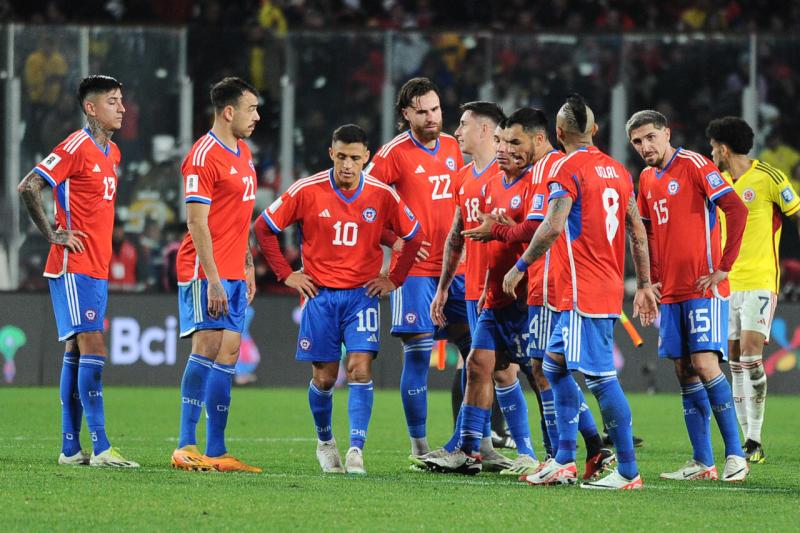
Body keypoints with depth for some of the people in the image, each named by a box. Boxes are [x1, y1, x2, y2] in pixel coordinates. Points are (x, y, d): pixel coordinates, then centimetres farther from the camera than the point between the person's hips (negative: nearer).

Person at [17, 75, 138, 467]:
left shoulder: (111, 152, 15)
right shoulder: (76, 148, -13)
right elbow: (28, 188, -18)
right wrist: (53, 235, -13)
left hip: (97, 268, 9)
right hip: (74, 267, -9)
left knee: (77, 353, 9)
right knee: (93, 348, -14)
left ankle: (70, 448, 12)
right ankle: (100, 448, -17)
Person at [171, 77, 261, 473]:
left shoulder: (243, 153, 16)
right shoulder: (204, 156, -12)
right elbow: (197, 222, -16)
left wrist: (248, 265, 20)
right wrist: (213, 279, -20)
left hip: (232, 274, 9)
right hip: (206, 272, -9)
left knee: (228, 353, 6)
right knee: (207, 347, -14)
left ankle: (216, 452, 7)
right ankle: (186, 447, -15)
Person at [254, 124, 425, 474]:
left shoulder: (382, 195, -3)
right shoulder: (307, 191, -7)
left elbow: (414, 236, 11)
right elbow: (264, 228, 1)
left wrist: (394, 279, 5)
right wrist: (286, 274, 0)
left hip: (362, 294, 0)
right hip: (320, 294, 0)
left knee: (360, 368, -15)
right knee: (324, 377, 4)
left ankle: (356, 450, -15)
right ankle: (325, 442, 28)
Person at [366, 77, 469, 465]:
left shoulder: (453, 148, 10)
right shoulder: (395, 153, -7)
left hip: (456, 267, 6)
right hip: (415, 269, -6)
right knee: (417, 356, -5)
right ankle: (418, 447, 2)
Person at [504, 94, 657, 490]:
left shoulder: (568, 168, -9)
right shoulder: (617, 171, 14)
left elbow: (554, 225, -20)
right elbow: (638, 232, 16)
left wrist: (521, 266, -11)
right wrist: (644, 286, 21)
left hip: (583, 293, -9)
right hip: (609, 290, 9)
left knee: (600, 377, -8)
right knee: (555, 364, 18)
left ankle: (628, 472, -9)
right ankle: (564, 461, 16)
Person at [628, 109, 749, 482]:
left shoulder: (694, 165, -9)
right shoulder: (647, 179, 14)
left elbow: (736, 210, -16)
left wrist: (722, 269, -17)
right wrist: (653, 279, 14)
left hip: (703, 288, -8)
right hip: (670, 292, 8)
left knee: (704, 364, -15)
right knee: (684, 373, 5)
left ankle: (735, 455, -10)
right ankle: (702, 463, 8)